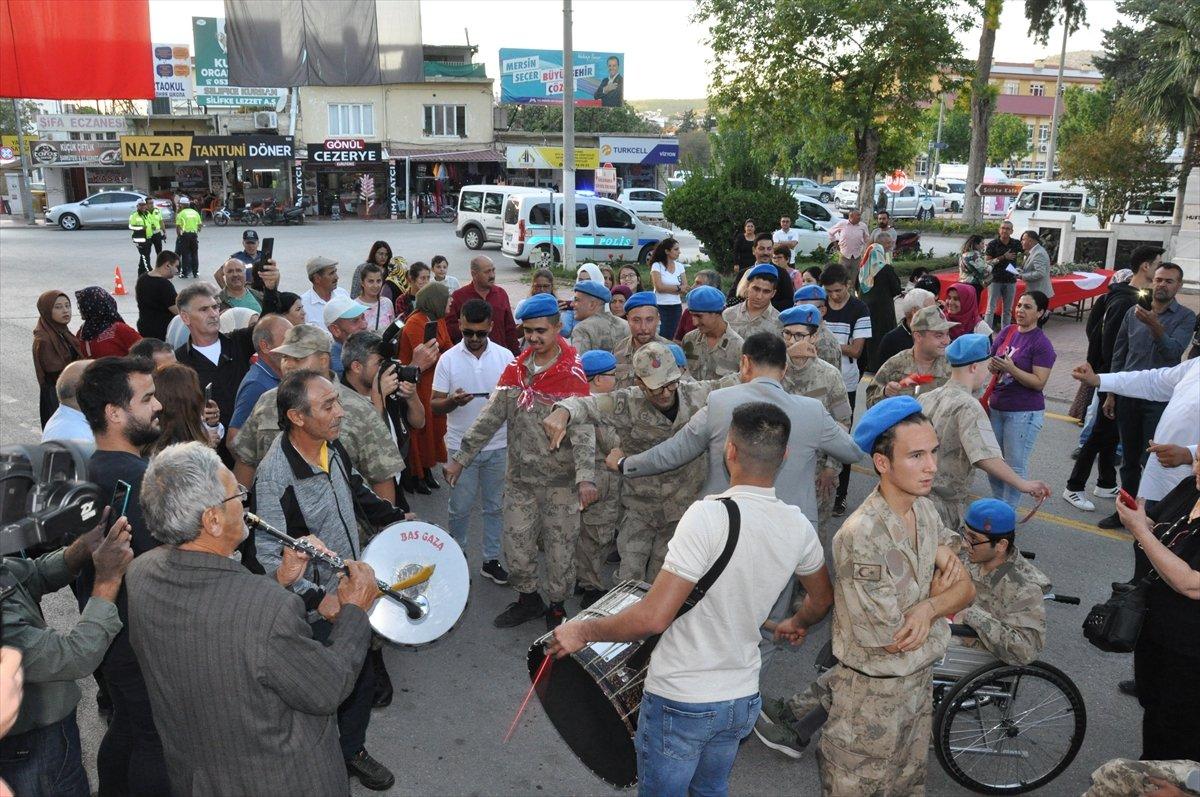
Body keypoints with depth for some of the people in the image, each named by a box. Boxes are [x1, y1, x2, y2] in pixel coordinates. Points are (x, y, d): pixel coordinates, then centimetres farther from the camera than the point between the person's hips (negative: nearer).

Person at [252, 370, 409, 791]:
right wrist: (316, 599, -31)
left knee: (363, 676, 20)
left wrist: (395, 518, 14)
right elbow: (269, 555, -26)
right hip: (317, 607, -7)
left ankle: (353, 750, 43)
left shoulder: (333, 446, -5)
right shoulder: (274, 474, -27)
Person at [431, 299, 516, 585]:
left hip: (498, 446, 1)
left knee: (494, 506, 12)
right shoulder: (448, 359, -4)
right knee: (460, 508, 10)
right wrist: (452, 401, -24)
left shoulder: (505, 356, -2)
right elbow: (434, 405, -3)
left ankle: (491, 559, 25)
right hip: (461, 446, -1)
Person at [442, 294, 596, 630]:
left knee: (560, 549, 8)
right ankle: (528, 599, 35)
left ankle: (556, 607, 30)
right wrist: (460, 458, 2)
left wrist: (585, 476, -34)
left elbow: (583, 429, -21)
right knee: (516, 545, 11)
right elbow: (490, 417, 5)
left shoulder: (572, 375, -12)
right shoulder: (516, 369, 3)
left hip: (560, 480, -4)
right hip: (519, 478, 4)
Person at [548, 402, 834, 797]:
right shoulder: (798, 527, -6)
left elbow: (654, 616, -27)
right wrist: (797, 624, 36)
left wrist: (584, 631, -12)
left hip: (680, 702, -6)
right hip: (743, 700, 6)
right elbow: (822, 600, 14)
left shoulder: (709, 516, -26)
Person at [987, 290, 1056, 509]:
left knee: (1015, 465, 1)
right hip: (996, 407, 7)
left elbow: (1039, 382, -17)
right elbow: (991, 361, 13)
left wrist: (1011, 368, -27)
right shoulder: (1007, 332, 6)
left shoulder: (1041, 344, -12)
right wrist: (993, 365, -10)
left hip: (1024, 413, -7)